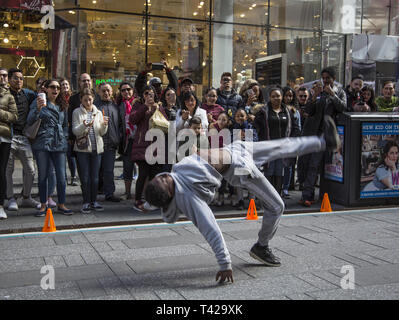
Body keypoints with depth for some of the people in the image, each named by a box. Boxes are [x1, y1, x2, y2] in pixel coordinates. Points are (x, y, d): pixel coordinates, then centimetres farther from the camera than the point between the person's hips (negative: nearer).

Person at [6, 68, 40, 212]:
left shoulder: (29, 94, 10)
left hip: (24, 136, 4)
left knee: (30, 170, 6)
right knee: (8, 170, 2)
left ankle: (26, 198, 22)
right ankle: (11, 199, 13)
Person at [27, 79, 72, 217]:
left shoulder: (62, 105, 16)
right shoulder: (38, 102, 3)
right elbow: (30, 121, -7)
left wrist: (64, 138, 10)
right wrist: (38, 109, -24)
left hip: (59, 144, 3)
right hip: (42, 144, -3)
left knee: (61, 176, -1)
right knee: (43, 176, 3)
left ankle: (61, 205, 10)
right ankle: (43, 206, 13)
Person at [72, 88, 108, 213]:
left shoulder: (98, 112, 11)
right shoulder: (77, 112, 2)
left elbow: (102, 133, 5)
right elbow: (75, 131, -8)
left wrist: (104, 125, -15)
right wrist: (84, 126, -27)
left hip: (96, 148, 3)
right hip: (82, 148, -3)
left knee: (95, 177, 6)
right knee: (85, 177, 0)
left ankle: (94, 201, 15)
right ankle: (86, 202, 8)